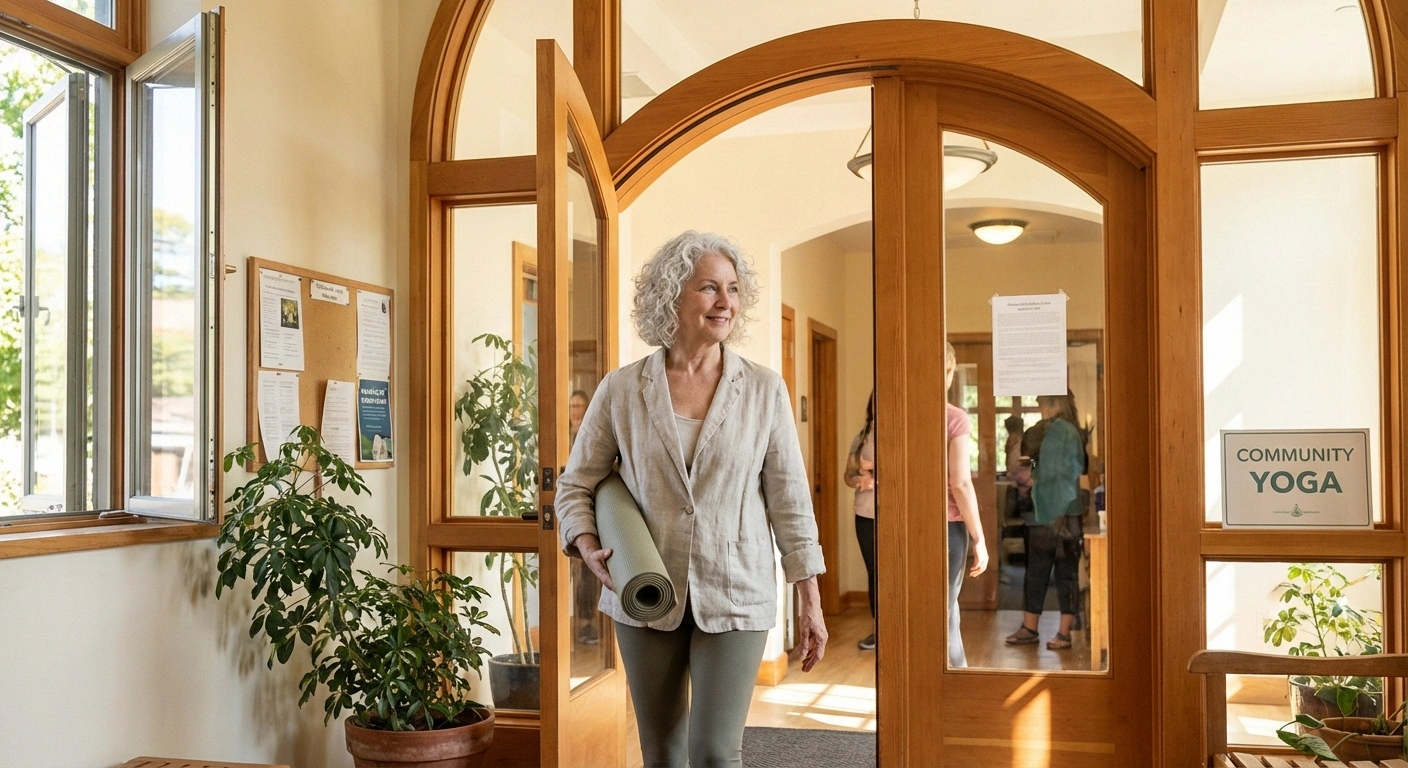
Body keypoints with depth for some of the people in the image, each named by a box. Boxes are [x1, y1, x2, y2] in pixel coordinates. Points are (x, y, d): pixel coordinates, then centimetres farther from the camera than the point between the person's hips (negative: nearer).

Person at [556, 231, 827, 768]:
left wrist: (810, 602, 0)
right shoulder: (620, 390, -1)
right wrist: (588, 549, -12)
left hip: (735, 598, -1)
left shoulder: (764, 390, -2)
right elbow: (575, 485, 7)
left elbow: (790, 499, 0)